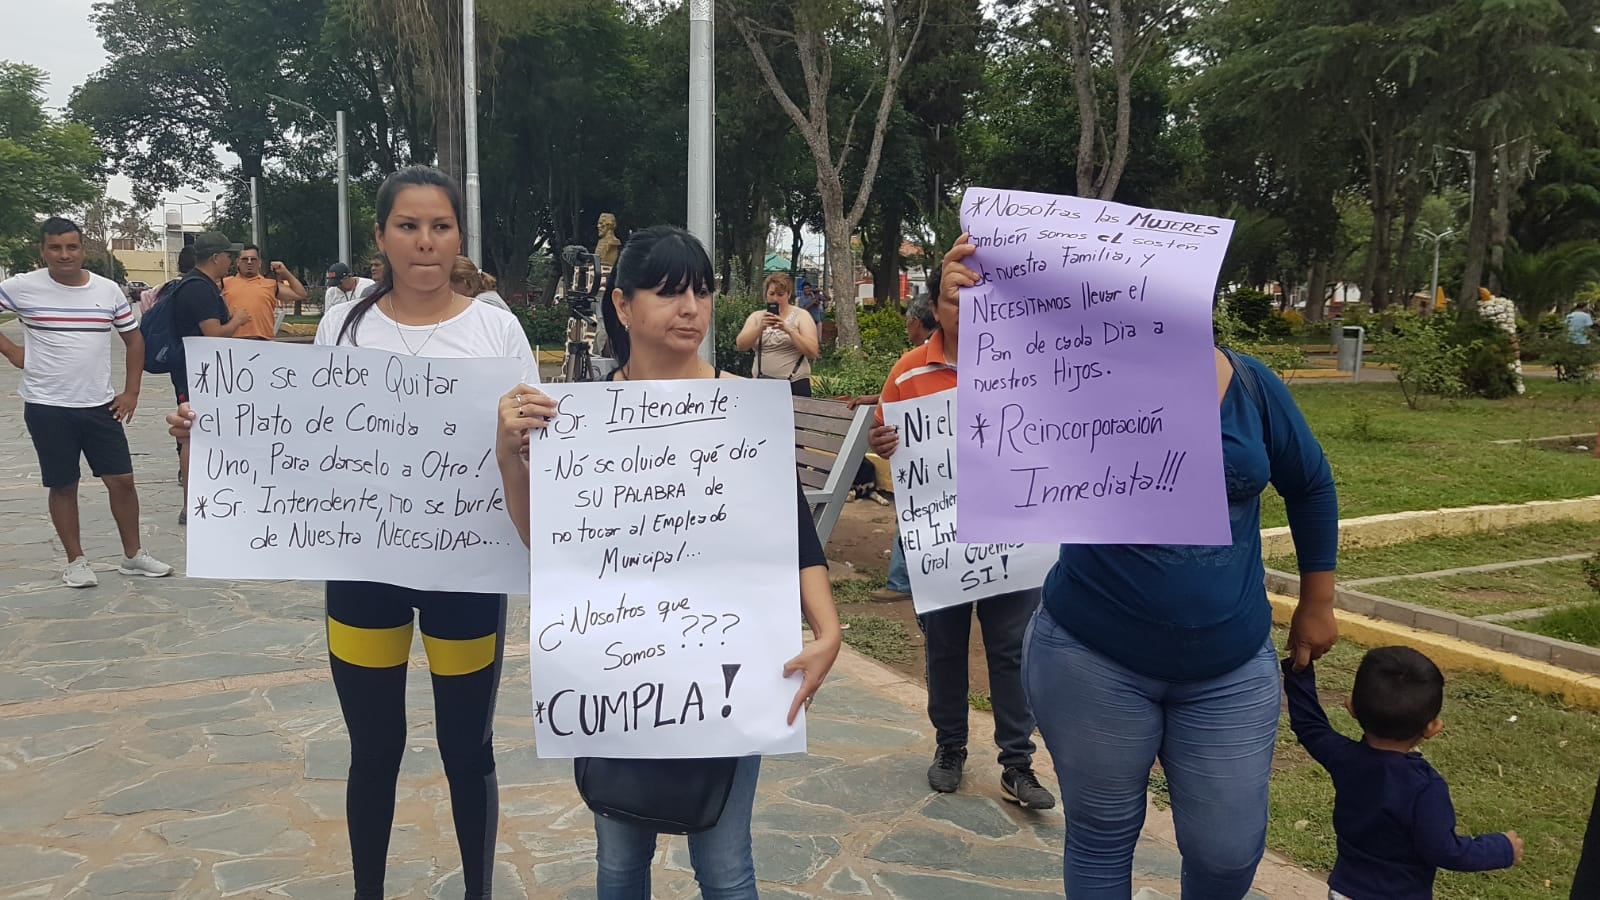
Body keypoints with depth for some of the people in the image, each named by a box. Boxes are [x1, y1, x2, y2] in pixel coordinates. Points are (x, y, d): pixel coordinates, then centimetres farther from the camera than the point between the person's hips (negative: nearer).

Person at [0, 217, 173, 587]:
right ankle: (76, 561, 19)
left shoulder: (108, 290, 1)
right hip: (47, 407, -2)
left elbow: (133, 338, 10)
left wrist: (131, 392, 4)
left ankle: (133, 555, 18)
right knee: (63, 486, 6)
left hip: (99, 405, 2)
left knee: (122, 479, 4)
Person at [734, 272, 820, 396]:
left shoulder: (801, 315, 0)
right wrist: (760, 328, -21)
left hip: (795, 384, -2)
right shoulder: (756, 316, 7)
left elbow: (813, 352, -11)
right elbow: (741, 346, -6)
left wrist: (788, 330, -22)